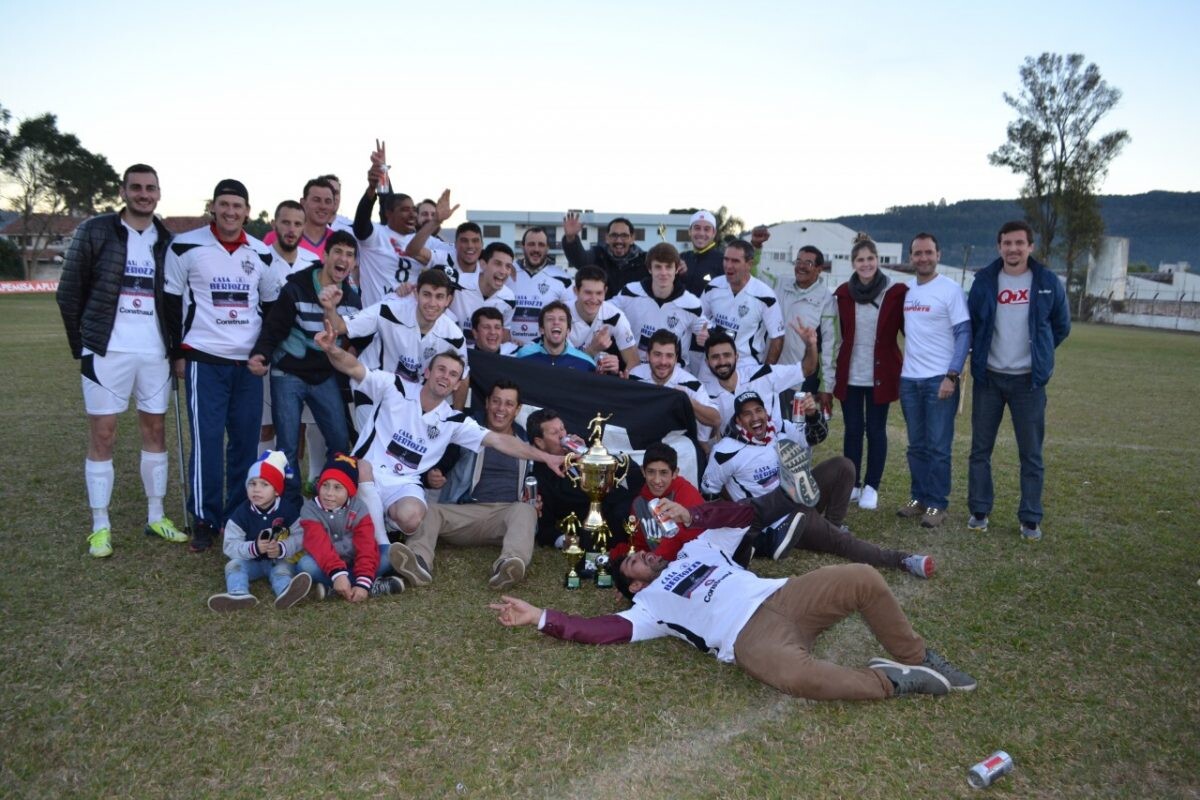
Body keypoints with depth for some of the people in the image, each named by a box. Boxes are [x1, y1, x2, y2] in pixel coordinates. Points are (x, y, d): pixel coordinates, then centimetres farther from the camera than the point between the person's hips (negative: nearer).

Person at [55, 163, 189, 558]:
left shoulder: (167, 241, 8)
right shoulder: (94, 231, -2)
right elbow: (70, 293, 0)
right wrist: (82, 346, -1)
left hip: (155, 352, 3)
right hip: (107, 350, -3)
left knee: (155, 430, 9)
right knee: (102, 435, 1)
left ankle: (155, 517, 21)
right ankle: (100, 527, 10)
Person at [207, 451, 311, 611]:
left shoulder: (288, 509, -9)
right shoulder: (241, 513, -7)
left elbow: (301, 536, -11)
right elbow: (230, 546, -11)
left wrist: (282, 548, -30)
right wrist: (253, 548, -29)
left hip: (279, 560, -2)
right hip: (250, 561, 2)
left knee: (283, 569, -30)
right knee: (233, 564, -23)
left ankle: (286, 592, -65)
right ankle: (239, 594, -55)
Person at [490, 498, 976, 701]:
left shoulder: (697, 549, 29)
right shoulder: (650, 605, 14)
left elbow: (743, 513, 27)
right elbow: (600, 629, 0)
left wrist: (690, 515, 14)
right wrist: (539, 617, -1)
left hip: (782, 596, 6)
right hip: (750, 636, -6)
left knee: (863, 579, -12)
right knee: (798, 676, -39)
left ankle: (916, 659, 9)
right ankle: (891, 682, -14)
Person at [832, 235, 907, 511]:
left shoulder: (896, 292, -6)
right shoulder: (843, 293, 2)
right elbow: (839, 333, 7)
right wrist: (835, 369, 2)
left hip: (880, 375, -2)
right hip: (850, 374, 2)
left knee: (875, 430, 6)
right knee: (852, 429, 10)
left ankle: (871, 487, 17)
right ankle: (852, 484, 22)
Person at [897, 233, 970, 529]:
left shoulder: (950, 290, -7)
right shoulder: (906, 289, 9)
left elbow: (964, 334, -9)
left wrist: (952, 375, -16)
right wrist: (903, 364, 10)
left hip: (940, 379, -5)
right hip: (909, 379, 5)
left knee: (938, 446, -1)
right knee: (916, 445, 11)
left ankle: (937, 504, 8)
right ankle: (919, 498, 21)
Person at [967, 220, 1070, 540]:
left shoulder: (1048, 283, -2)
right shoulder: (984, 280, -1)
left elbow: (1061, 326, 11)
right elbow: (970, 324, 9)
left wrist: (1038, 352, 14)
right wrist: (979, 355, 9)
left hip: (1028, 380, -1)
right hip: (989, 378, 1)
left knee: (1031, 453, 3)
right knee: (980, 448, 6)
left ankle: (1030, 519, 13)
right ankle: (979, 511, 18)